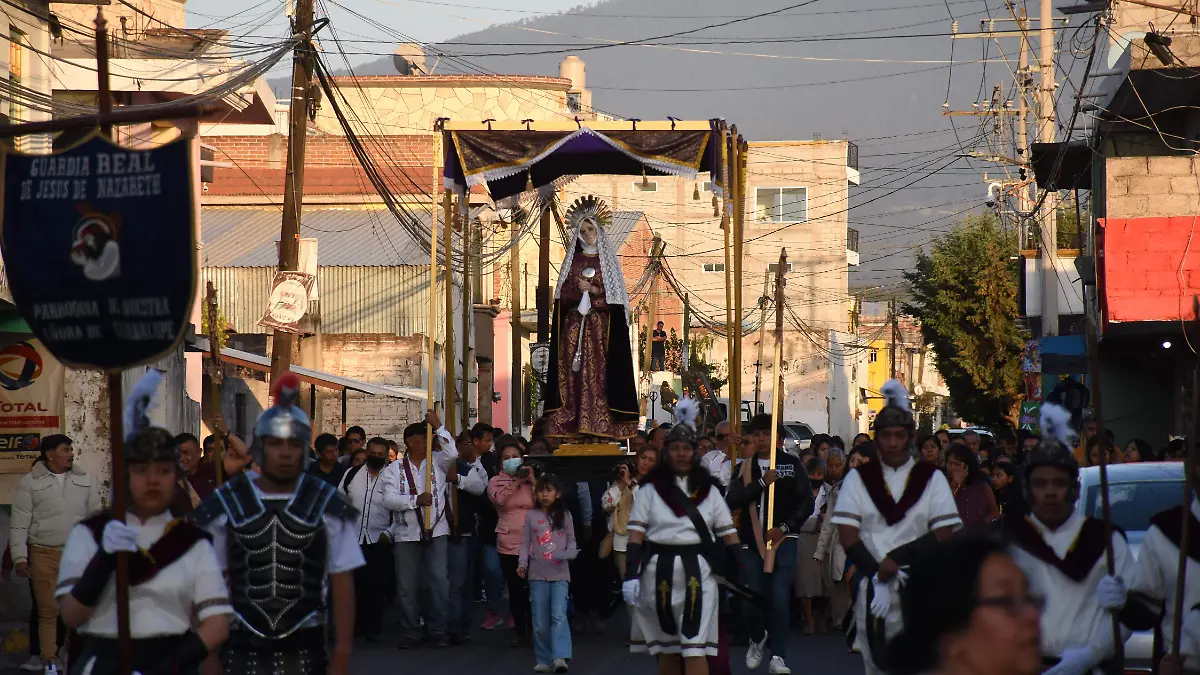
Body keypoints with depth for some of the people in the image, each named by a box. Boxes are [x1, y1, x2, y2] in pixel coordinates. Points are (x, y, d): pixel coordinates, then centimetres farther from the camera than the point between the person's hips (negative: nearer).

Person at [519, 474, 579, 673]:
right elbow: (525, 543, 4)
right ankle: (543, 660, 10)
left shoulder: (564, 516, 7)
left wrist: (569, 553, -14)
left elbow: (571, 543, 8)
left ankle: (560, 657, -22)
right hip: (537, 575, 1)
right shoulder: (531, 515, 6)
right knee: (540, 622, 3)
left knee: (559, 616, -15)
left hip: (560, 574, -1)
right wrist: (522, 563, -12)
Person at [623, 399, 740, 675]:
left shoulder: (709, 490, 7)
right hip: (659, 572, 1)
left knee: (695, 649, -9)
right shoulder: (651, 490, 3)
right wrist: (631, 575, -11)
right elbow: (636, 535, -1)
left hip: (698, 572, -1)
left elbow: (729, 534, 6)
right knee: (666, 648, 10)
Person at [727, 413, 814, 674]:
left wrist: (784, 527, -11)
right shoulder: (745, 468, 8)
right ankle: (757, 639, 33)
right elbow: (733, 501, -7)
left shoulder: (791, 464, 2)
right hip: (751, 541, 2)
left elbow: (807, 503, -1)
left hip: (782, 538, -2)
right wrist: (762, 482, -15)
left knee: (779, 598, -13)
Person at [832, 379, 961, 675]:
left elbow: (943, 534, -2)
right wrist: (877, 575, -12)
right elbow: (848, 536, 0)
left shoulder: (931, 478, 5)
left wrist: (896, 558, -12)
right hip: (872, 585, 1)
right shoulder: (858, 478, 7)